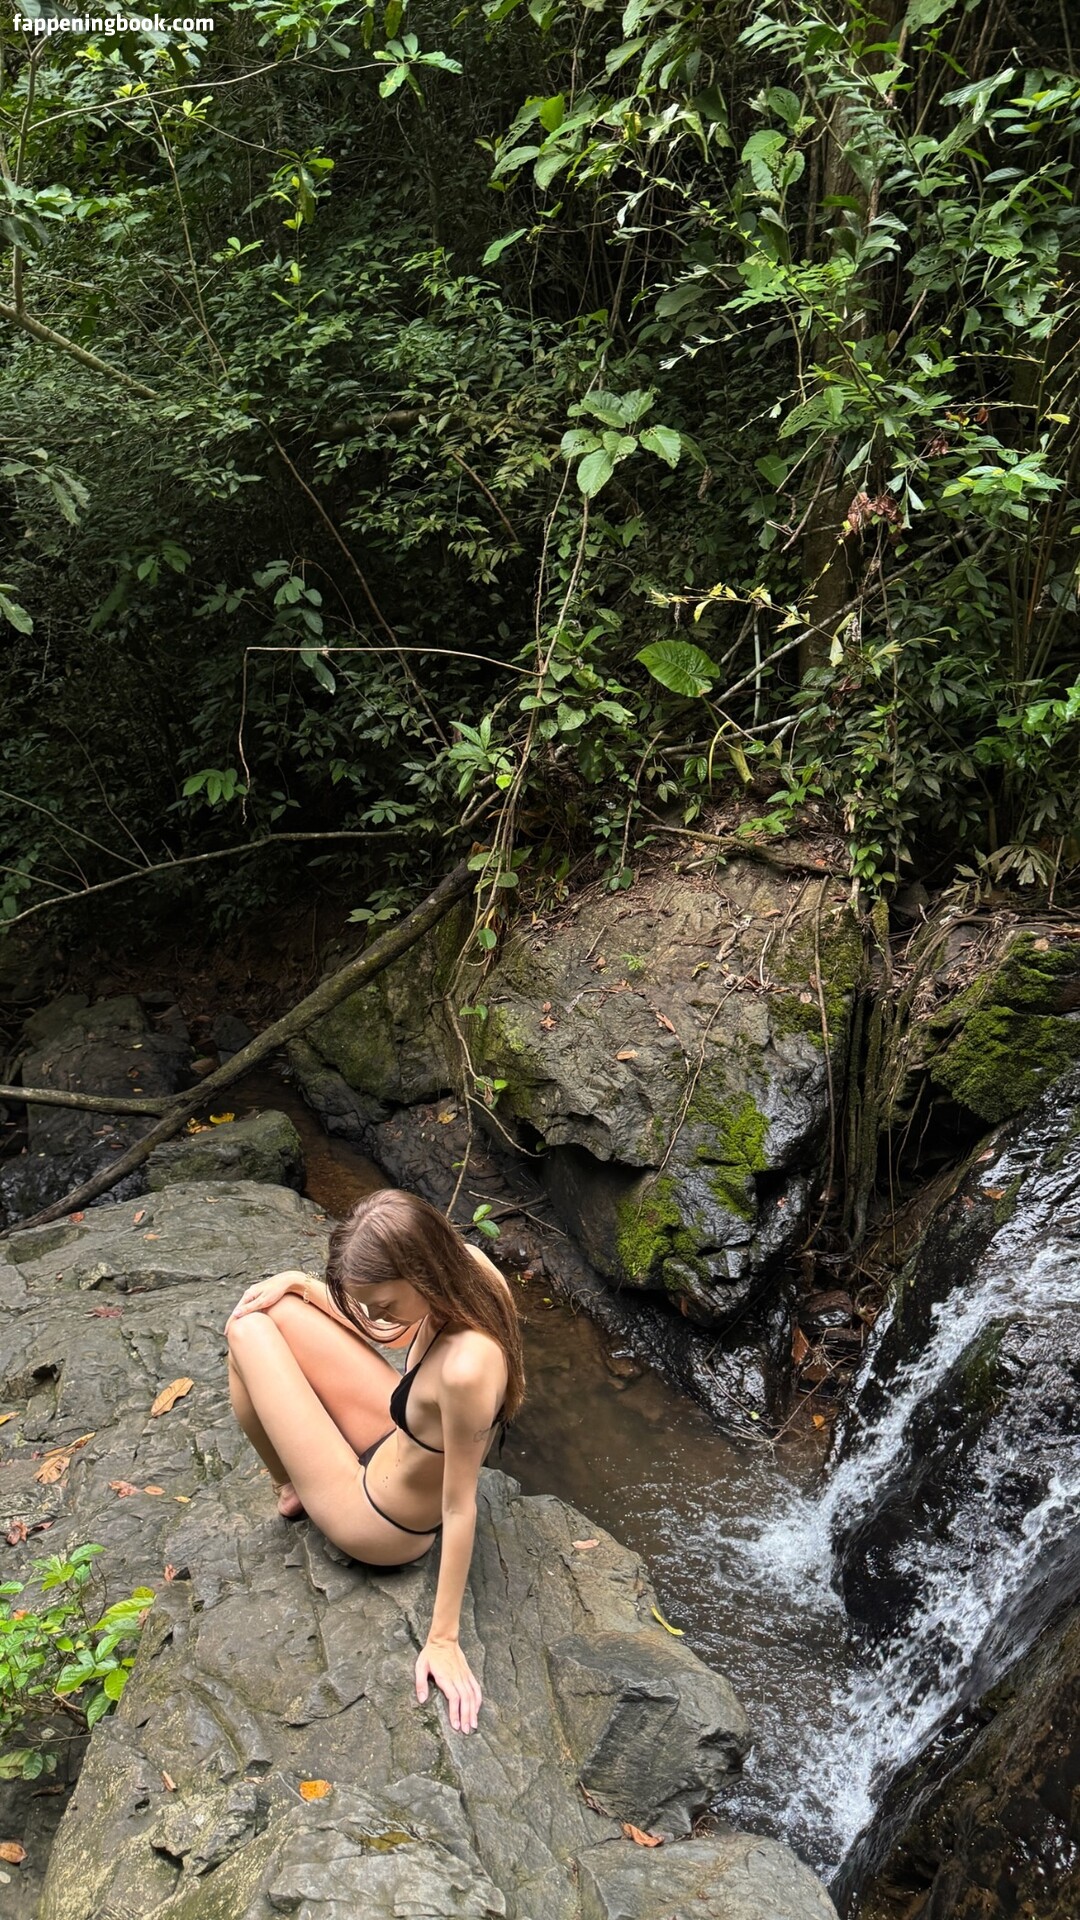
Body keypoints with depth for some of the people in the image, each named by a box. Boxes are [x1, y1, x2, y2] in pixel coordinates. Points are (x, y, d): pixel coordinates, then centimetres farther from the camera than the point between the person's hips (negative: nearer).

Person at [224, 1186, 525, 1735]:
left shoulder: (465, 1368, -41)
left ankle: (291, 1490, 25)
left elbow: (459, 1509, -28)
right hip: (402, 1439, 8)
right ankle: (291, 1482, 28)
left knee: (247, 1331, -2)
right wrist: (299, 1283, -3)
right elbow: (377, 1330, 5)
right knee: (264, 1309, 7)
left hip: (378, 1524, -8)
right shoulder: (464, 1264, -18)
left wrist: (443, 1638, -16)